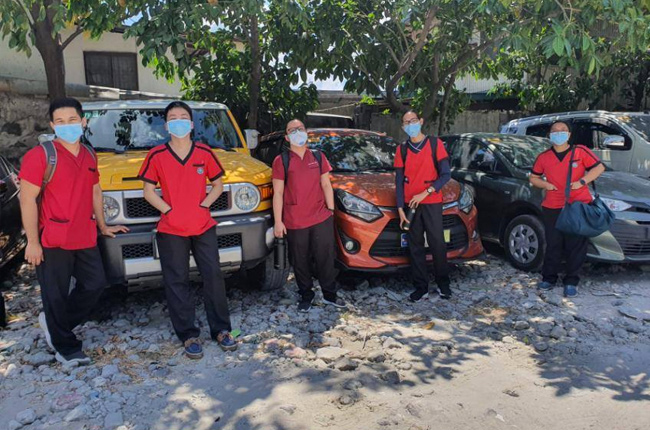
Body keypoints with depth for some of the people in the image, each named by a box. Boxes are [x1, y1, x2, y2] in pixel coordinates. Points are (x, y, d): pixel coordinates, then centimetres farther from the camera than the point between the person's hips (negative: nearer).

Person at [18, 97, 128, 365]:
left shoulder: (89, 156, 11)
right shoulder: (40, 156, -9)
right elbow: (27, 200, -13)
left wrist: (102, 226, 24)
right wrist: (32, 242, -16)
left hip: (85, 239, 6)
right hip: (52, 242, -6)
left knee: (95, 284, 11)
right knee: (57, 297, 5)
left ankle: (53, 323, 32)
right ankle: (66, 348, 22)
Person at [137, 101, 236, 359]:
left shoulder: (205, 153, 2)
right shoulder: (157, 156, -1)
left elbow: (217, 185, 9)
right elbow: (148, 192, 2)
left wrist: (203, 206, -6)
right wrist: (169, 210, -10)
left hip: (203, 226, 1)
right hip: (171, 230, -1)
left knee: (213, 277, 3)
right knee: (177, 283, 4)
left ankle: (221, 330, 17)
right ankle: (188, 336, 16)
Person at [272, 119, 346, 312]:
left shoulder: (318, 157, 9)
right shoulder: (281, 161, 0)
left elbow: (326, 185, 11)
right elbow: (278, 193, -3)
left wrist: (331, 210, 4)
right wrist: (278, 221, -7)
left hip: (322, 218, 2)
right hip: (294, 222, -2)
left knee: (326, 258, 8)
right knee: (300, 262, 9)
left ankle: (330, 295, 24)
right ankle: (306, 296, 26)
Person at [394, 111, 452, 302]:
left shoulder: (435, 144, 0)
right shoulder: (401, 149, 8)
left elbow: (446, 174, -5)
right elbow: (399, 182, 7)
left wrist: (425, 193, -15)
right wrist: (400, 209, -1)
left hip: (432, 203, -2)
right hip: (411, 204, 2)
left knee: (438, 244, 1)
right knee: (415, 247, 5)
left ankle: (443, 284, 17)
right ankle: (421, 287, 12)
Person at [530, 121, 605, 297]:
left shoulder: (580, 151, 1)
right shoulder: (543, 157, 7)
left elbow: (599, 167, 3)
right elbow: (533, 178, 16)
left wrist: (582, 181, -11)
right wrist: (545, 184, -4)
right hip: (552, 208, 2)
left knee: (576, 246, 3)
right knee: (553, 245, 6)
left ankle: (571, 282, 14)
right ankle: (549, 278, 20)